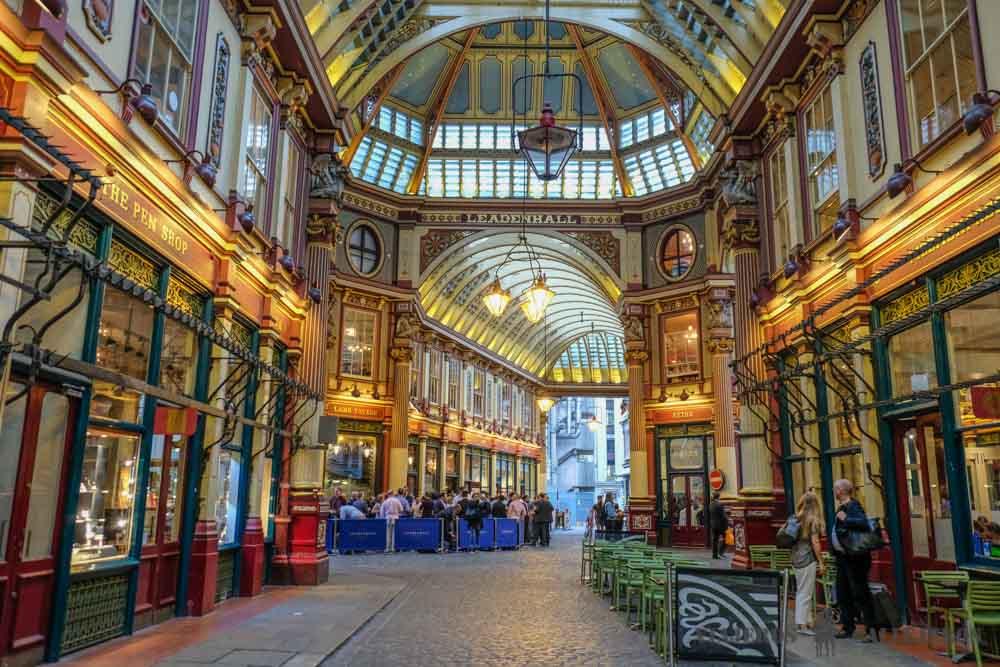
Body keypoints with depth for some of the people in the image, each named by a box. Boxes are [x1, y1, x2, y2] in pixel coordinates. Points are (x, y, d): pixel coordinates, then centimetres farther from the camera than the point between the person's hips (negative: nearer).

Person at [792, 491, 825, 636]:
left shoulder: (796, 518, 8)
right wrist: (821, 562, -7)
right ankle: (802, 625, 1)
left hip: (796, 558, 6)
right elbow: (815, 542, -13)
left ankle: (807, 622, 20)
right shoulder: (813, 520, -9)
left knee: (802, 592, 13)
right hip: (808, 559, -6)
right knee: (805, 593, -2)